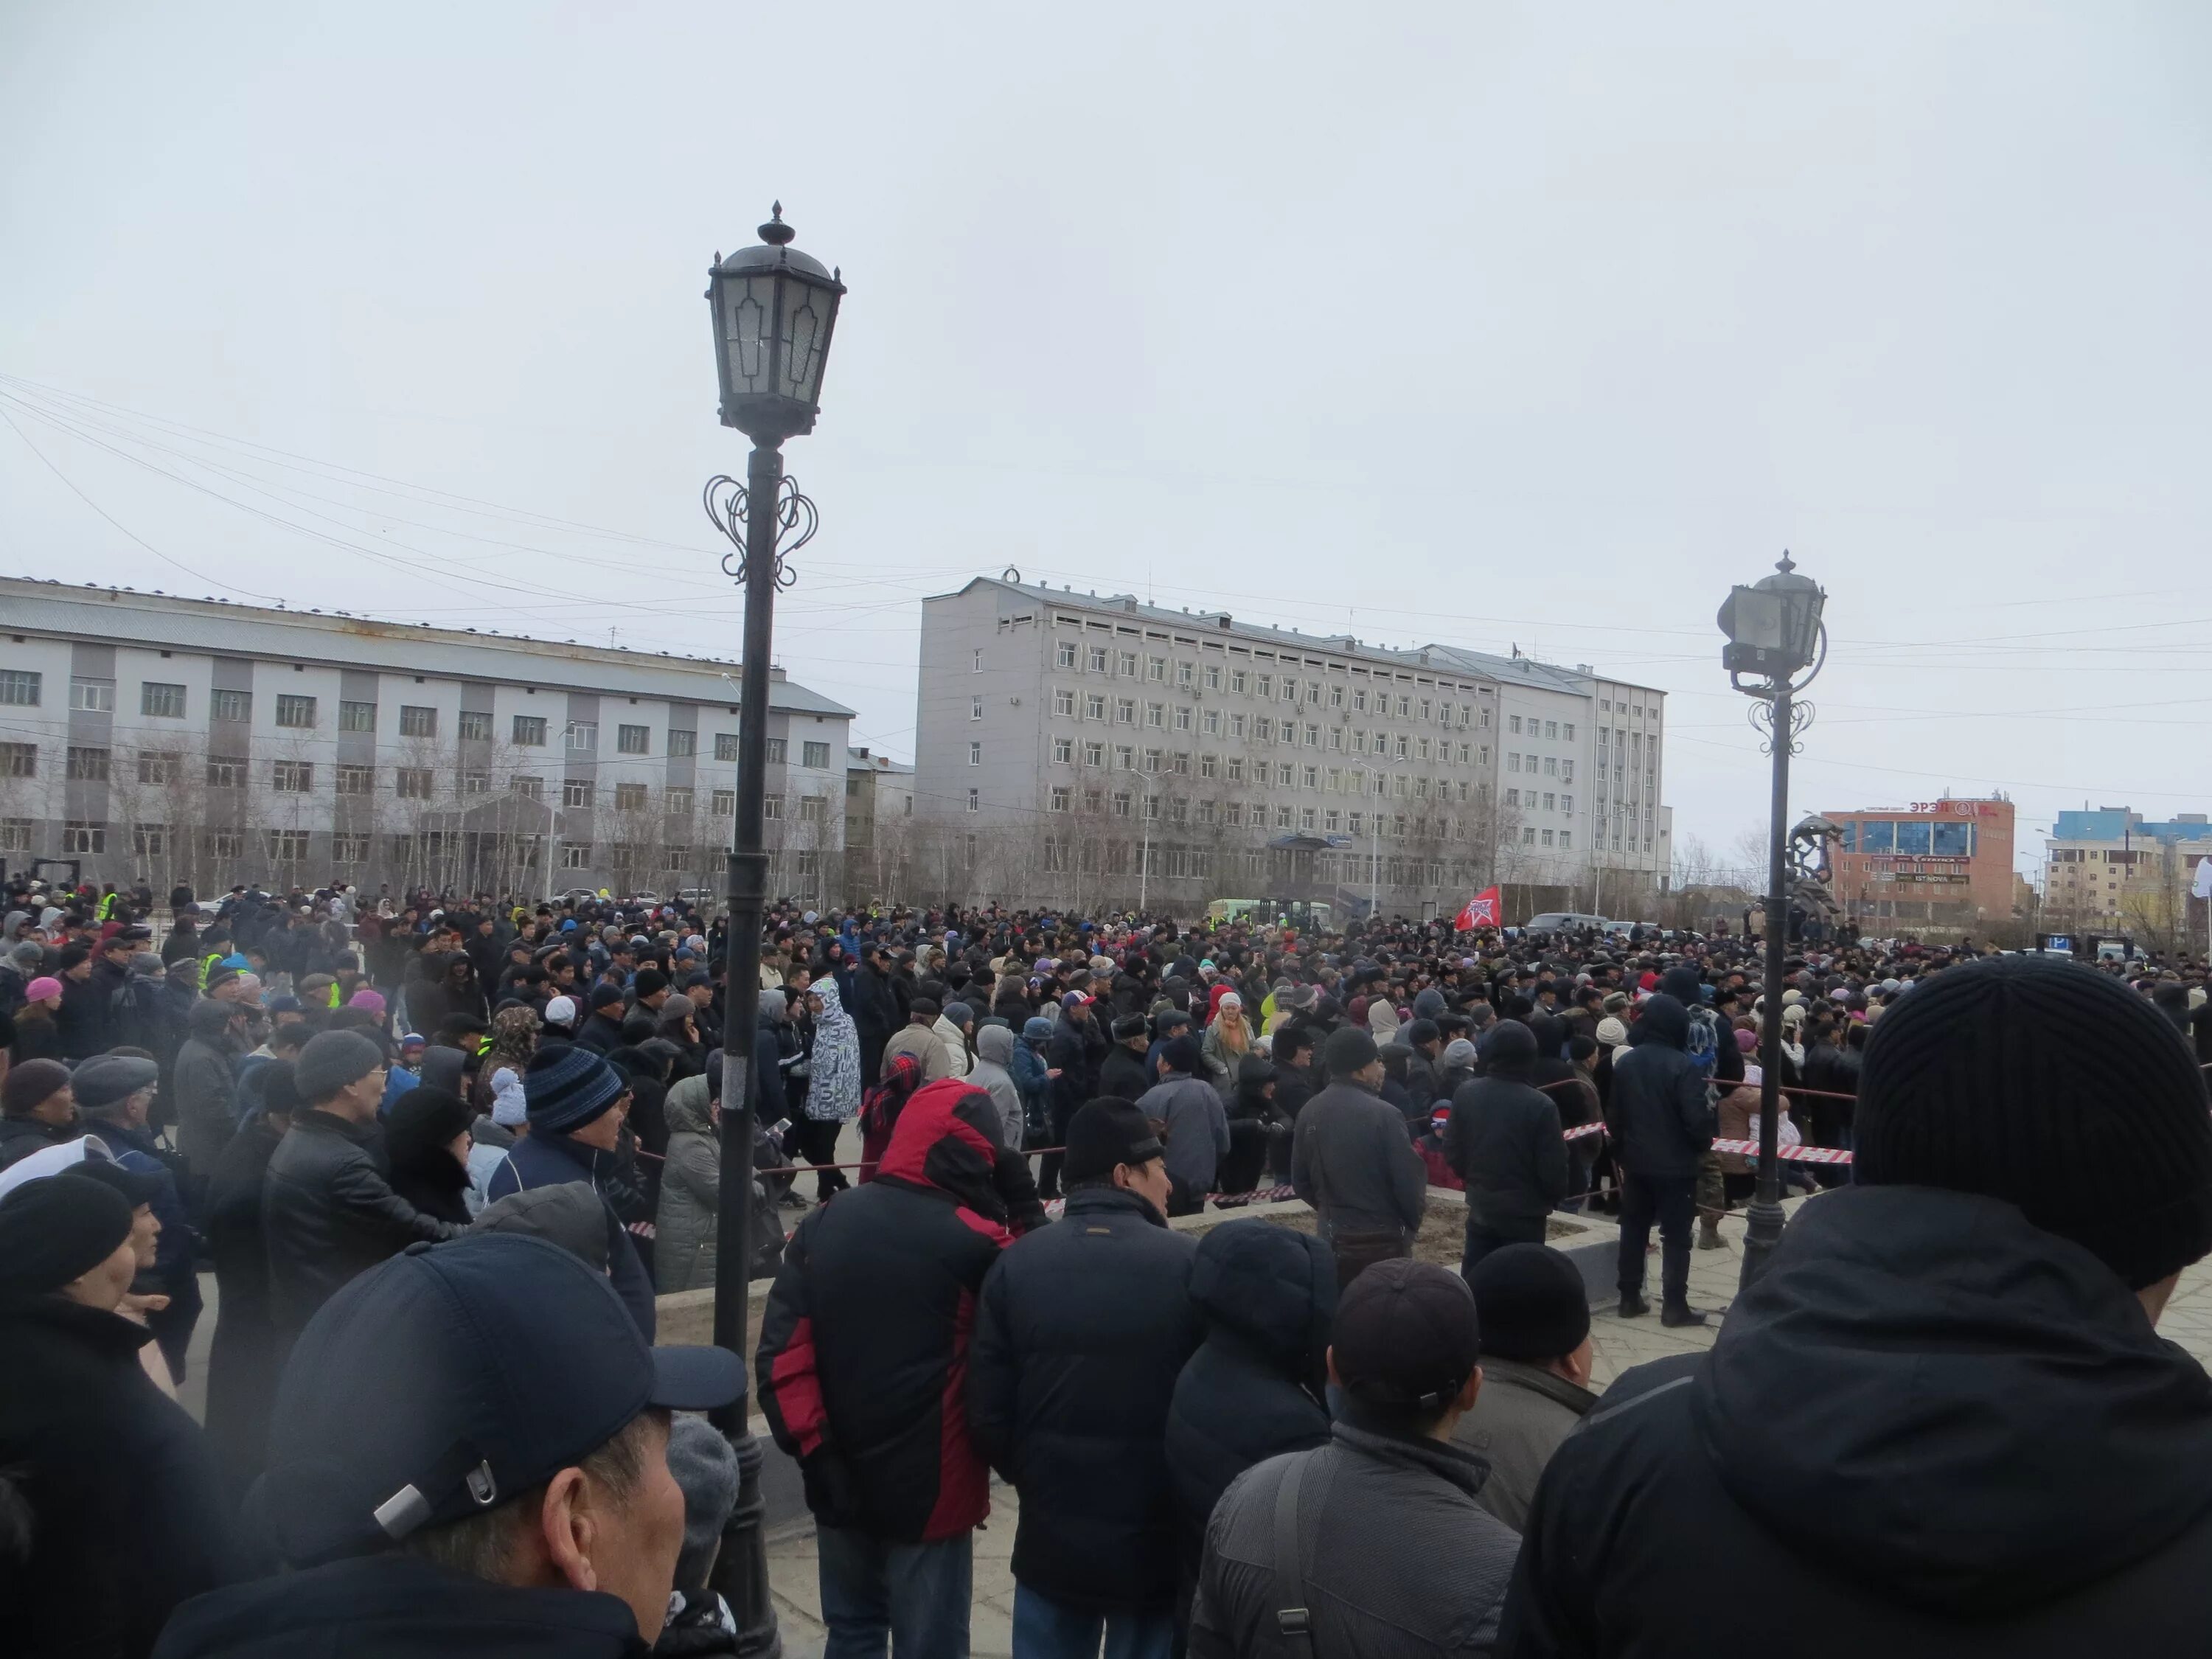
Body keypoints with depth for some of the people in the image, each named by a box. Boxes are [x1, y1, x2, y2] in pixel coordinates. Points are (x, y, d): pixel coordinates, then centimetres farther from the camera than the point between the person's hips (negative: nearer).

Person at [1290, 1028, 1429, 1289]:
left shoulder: (1309, 1112, 0)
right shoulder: (1384, 1114, -19)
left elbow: (1300, 1179, 6)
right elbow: (1408, 1179, -15)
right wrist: (1413, 1222, 4)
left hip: (1332, 1237, 6)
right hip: (1382, 1238, -6)